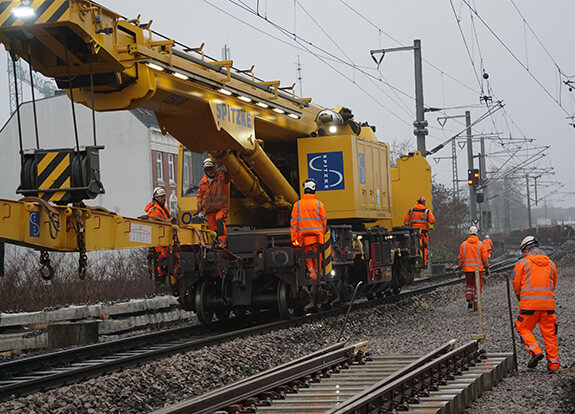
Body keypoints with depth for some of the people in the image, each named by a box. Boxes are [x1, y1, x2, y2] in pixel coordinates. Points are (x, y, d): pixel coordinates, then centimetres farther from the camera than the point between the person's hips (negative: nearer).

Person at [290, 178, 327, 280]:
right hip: (317, 236, 0)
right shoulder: (319, 204, -4)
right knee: (316, 256, 12)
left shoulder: (297, 205, -3)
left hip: (304, 236, 0)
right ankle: (317, 272, 16)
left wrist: (294, 239, 3)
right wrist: (322, 234, 18)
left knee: (308, 256, 13)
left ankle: (311, 270, -1)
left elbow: (293, 223, -2)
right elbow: (324, 222, 3)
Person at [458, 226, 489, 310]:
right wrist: (487, 269, 5)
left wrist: (460, 269, 8)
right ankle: (476, 305, 5)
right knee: (477, 286, 6)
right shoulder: (481, 244, -1)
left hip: (467, 269, 1)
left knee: (469, 284, 18)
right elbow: (485, 258, -2)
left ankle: (469, 299, -2)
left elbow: (461, 258, 2)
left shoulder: (463, 244, 3)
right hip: (478, 268, -1)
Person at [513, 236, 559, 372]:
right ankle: (553, 363, 11)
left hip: (529, 304, -4)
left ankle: (535, 351, -9)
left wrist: (520, 299, 19)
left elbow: (516, 285, 2)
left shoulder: (522, 263, -1)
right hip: (548, 304, 4)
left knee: (524, 329, 10)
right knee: (549, 333, 10)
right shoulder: (551, 264, 12)